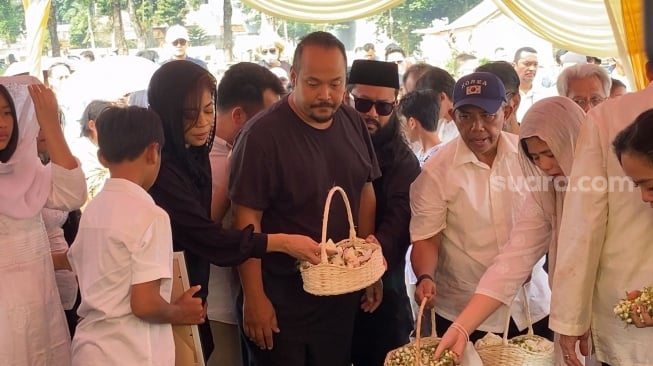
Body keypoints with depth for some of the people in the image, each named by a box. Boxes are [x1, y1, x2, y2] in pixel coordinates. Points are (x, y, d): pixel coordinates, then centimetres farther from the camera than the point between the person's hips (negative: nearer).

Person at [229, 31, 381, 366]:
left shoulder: (353, 123, 1)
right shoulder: (262, 134, -17)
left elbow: (365, 192, 9)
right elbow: (247, 219, -16)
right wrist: (254, 298, -15)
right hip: (280, 300, -5)